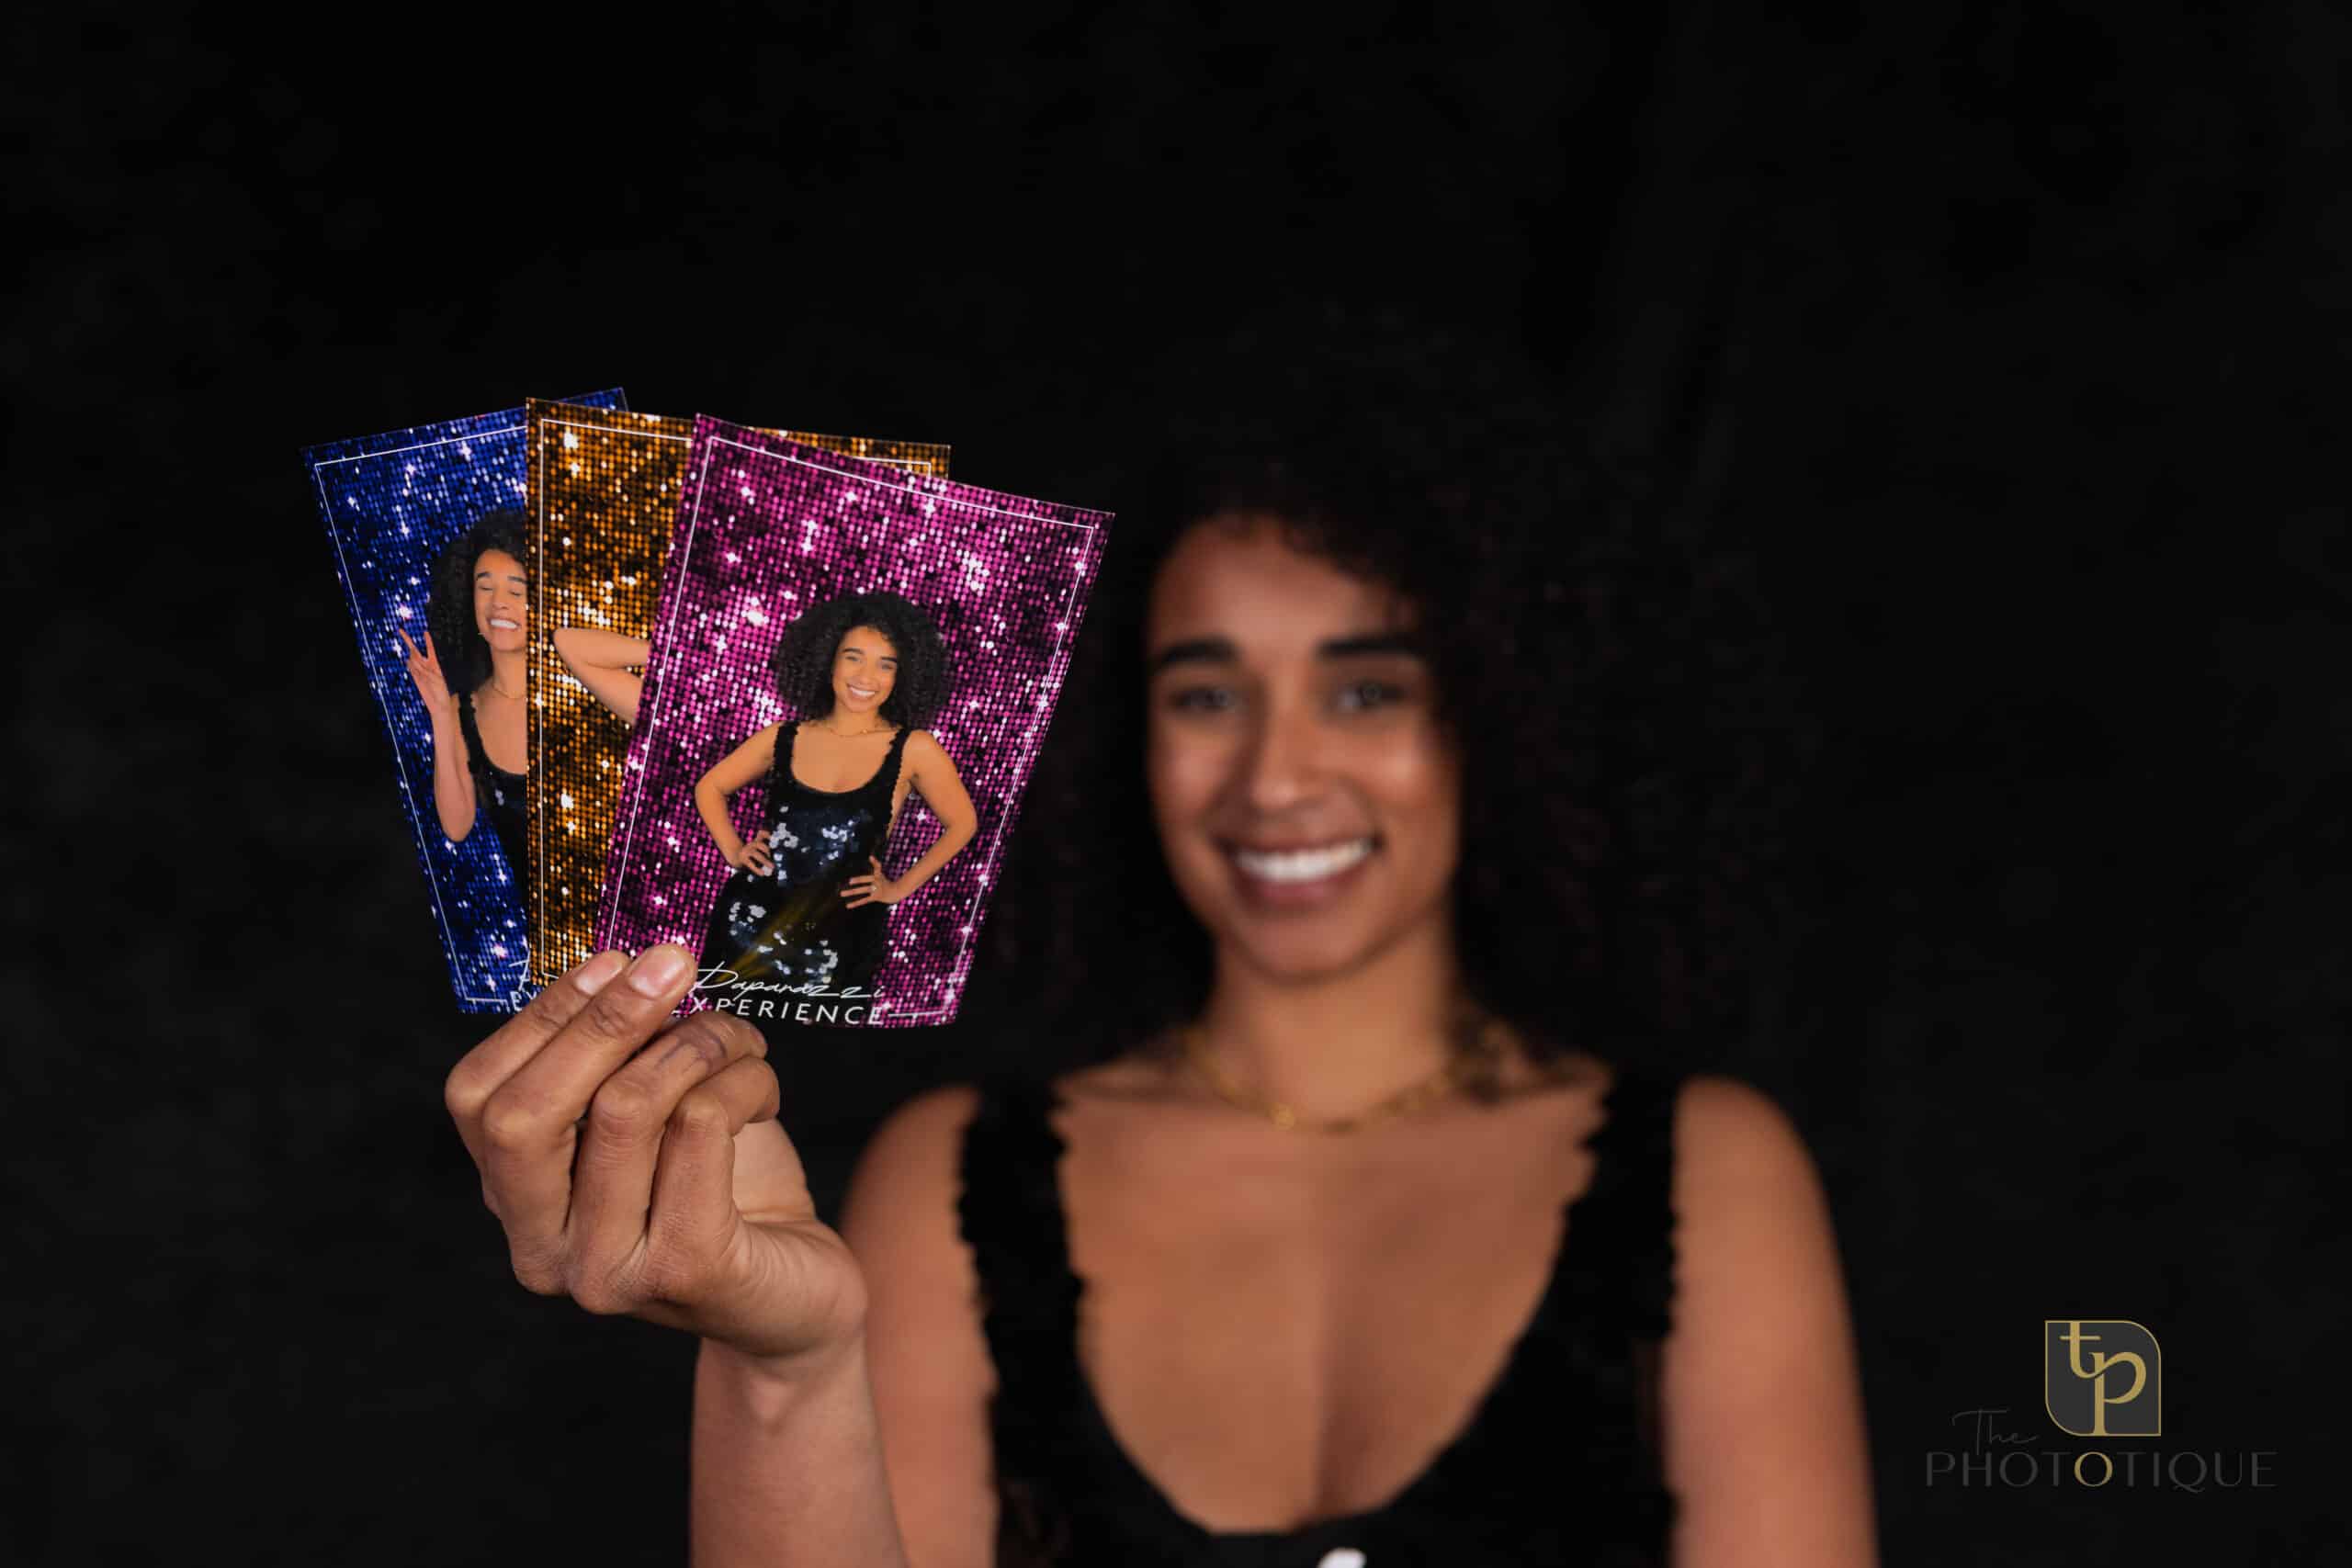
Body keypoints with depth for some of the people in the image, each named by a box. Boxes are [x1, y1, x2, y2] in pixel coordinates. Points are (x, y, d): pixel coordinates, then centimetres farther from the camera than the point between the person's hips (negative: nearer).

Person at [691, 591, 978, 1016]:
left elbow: (962, 823, 8)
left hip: (840, 934, -2)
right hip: (751, 922, 2)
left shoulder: (913, 749, -5)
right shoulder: (784, 738, 2)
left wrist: (899, 888, 5)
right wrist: (733, 850, 4)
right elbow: (709, 788, 17)